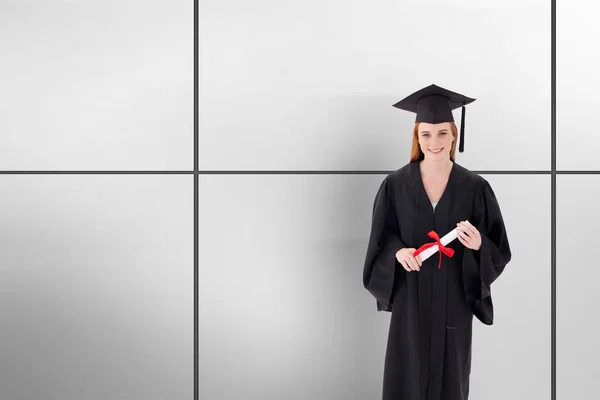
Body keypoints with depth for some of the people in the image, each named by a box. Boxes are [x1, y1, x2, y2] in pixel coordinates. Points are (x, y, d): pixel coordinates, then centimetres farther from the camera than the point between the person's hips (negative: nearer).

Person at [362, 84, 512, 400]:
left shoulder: (475, 188, -5)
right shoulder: (395, 185, -4)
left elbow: (498, 250, -2)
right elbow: (380, 239, 2)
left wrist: (478, 245, -24)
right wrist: (398, 251, -19)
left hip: (453, 298, 0)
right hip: (410, 297, 0)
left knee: (450, 374, 11)